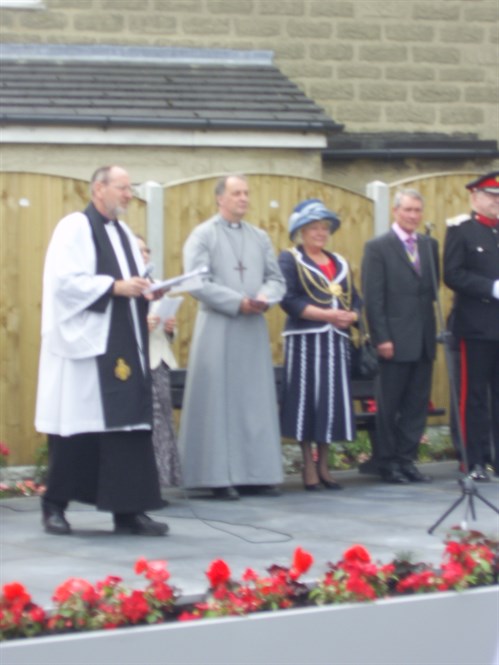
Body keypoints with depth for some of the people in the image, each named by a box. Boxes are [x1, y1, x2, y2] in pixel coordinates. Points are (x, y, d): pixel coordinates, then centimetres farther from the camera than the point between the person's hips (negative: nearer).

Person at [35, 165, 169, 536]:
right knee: (76, 426, -2)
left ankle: (128, 510, 0)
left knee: (130, 426, 0)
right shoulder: (75, 228, -6)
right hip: (84, 343, -7)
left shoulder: (124, 233, 18)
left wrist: (147, 288, -1)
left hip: (123, 345, 7)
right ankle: (54, 507, 10)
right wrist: (114, 287, -20)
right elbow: (64, 281, -16)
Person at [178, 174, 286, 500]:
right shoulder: (203, 236, -2)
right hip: (218, 329, -5)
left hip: (254, 329, 5)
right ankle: (220, 476, -2)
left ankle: (257, 473, 7)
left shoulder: (260, 237, 14)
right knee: (219, 402, -4)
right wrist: (238, 302, -17)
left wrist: (265, 297, -10)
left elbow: (276, 278, 12)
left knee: (256, 400, 4)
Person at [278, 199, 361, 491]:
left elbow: (355, 301, 14)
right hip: (305, 341, -5)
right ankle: (309, 468, 2)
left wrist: (351, 316, -9)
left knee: (333, 401, 3)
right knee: (307, 401, -5)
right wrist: (326, 314, -18)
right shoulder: (290, 260, 1)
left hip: (336, 341, 5)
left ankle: (324, 466, 12)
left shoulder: (340, 263, 19)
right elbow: (288, 300, -12)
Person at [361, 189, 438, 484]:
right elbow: (373, 298, -7)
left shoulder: (430, 245, 13)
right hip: (396, 340, -5)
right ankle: (387, 463, 10)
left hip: (424, 339, 5)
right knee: (389, 405, 2)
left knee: (418, 403, 6)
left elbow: (434, 287, 15)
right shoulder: (378, 247, -4)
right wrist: (381, 338, -13)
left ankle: (407, 459, 14)